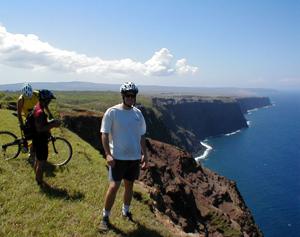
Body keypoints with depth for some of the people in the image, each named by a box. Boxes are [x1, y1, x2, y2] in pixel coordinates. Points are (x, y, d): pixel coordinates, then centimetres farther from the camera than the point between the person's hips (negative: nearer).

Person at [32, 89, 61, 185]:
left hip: (38, 139, 10)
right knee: (41, 163, 4)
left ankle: (37, 178, 41)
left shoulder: (37, 107, 4)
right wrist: (52, 125, -24)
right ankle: (40, 183, 18)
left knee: (37, 160, 24)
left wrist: (50, 122, 5)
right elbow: (39, 129, -29)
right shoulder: (40, 112, -28)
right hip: (40, 141, -10)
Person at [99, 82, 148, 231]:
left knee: (129, 185, 15)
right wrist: (107, 154, -18)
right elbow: (104, 134, -9)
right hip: (118, 157, -4)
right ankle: (105, 216, 12)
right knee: (114, 186, -6)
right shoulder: (112, 112, -9)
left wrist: (144, 154, 7)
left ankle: (125, 211, 36)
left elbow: (142, 135, 11)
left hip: (134, 157, 5)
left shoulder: (138, 113, 4)